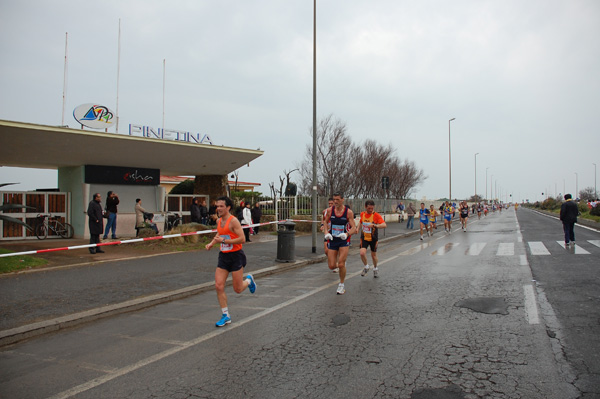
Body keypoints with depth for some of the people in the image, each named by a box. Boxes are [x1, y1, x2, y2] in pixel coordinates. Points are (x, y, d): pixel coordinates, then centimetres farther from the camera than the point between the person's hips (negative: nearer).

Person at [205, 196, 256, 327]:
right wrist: (212, 243, 11)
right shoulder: (219, 221, 7)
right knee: (219, 286, -3)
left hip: (236, 256, -6)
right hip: (223, 256, 7)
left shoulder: (233, 221, -16)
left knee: (238, 289, 1)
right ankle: (226, 316, 9)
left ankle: (248, 280, 36)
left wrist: (223, 240, -24)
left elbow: (242, 239, -22)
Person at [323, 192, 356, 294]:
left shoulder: (349, 212, -8)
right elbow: (325, 222, 12)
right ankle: (341, 264, 36)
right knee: (332, 266, -1)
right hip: (332, 240, 2)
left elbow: (353, 227, -6)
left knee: (341, 264, -12)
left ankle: (341, 285, 11)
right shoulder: (330, 210, -2)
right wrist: (326, 233, -5)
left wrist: (347, 234, -25)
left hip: (344, 241, -2)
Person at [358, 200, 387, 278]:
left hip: (373, 238, -2)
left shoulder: (376, 215, -16)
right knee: (362, 253, -16)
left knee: (373, 255, 10)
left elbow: (384, 225, -29)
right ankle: (366, 267, 13)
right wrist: (358, 229, 6)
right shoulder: (362, 214, -2)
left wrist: (375, 225, -44)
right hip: (364, 237, 2)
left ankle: (375, 268, 39)